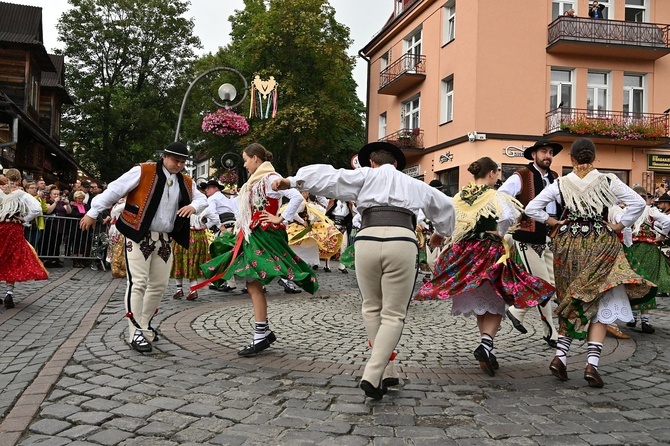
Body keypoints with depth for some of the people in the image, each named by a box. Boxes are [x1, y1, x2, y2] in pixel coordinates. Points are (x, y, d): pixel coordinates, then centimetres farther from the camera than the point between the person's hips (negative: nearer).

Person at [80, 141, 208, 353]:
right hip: (139, 236, -6)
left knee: (159, 284, 10)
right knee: (138, 283, -9)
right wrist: (93, 213, -6)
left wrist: (194, 206, -8)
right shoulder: (143, 172, -9)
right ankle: (135, 333, -3)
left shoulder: (186, 183, 9)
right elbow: (115, 190, -7)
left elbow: (202, 199, 17)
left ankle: (145, 325, 27)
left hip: (163, 239, 7)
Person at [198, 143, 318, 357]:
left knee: (254, 283, -10)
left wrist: (281, 218, -16)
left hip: (264, 235, -9)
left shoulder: (270, 178, -10)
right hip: (250, 235, 9)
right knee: (252, 284, 9)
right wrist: (241, 230, 9)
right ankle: (265, 331, 17)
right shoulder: (255, 180, 18)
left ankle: (261, 336, -6)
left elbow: (297, 197, -21)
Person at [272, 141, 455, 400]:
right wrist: (442, 232, 62)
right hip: (402, 242, 0)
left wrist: (291, 181, 3)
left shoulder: (365, 176, 21)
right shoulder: (414, 184, 29)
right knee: (393, 315, 6)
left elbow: (330, 176, 7)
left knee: (372, 308, 18)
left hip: (367, 240, 0)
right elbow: (444, 205, 44)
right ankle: (372, 375, -7)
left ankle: (386, 371, 20)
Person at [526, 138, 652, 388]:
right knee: (600, 303, 2)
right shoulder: (608, 182, -4)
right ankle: (592, 363, -7)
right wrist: (620, 225, -1)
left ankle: (560, 356, 10)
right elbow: (638, 203, -9)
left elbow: (531, 208, -3)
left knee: (571, 303, 15)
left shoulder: (560, 184, 0)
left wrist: (551, 222, 6)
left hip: (567, 245, 2)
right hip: (600, 244, -2)